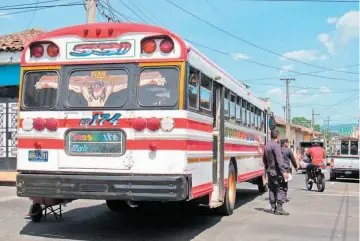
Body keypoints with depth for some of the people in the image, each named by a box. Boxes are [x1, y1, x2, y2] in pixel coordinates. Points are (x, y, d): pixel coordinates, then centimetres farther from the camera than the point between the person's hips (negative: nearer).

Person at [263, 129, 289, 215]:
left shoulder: (267, 145, 13)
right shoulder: (276, 145, -15)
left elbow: (264, 159, 23)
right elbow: (279, 159, -24)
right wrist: (284, 171, -26)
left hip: (270, 171, 9)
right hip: (277, 171, -9)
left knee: (272, 189, 12)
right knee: (281, 189, -7)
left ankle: (273, 208, 15)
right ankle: (279, 208, -13)